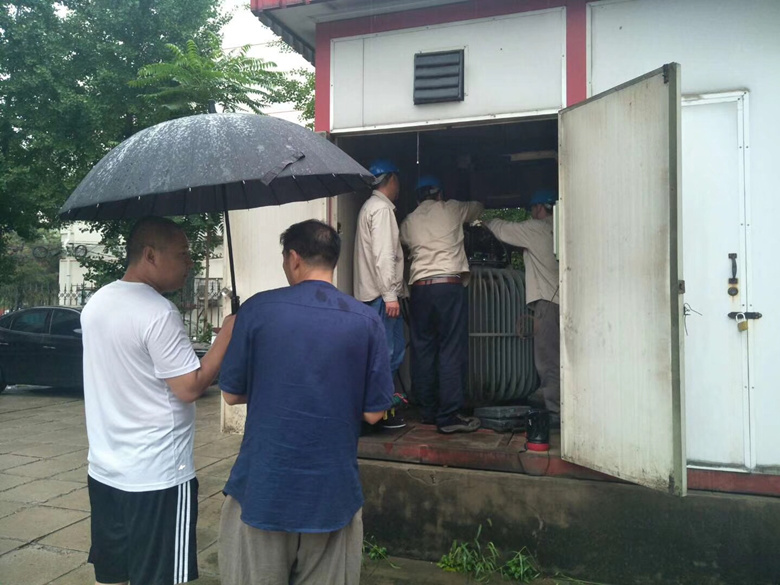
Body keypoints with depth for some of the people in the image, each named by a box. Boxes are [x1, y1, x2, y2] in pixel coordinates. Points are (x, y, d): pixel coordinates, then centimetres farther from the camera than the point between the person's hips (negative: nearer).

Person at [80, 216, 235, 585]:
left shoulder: (95, 304, 6)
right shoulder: (159, 313, -21)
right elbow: (191, 388, -19)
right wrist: (229, 330, -14)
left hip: (104, 469, 8)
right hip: (157, 478, -8)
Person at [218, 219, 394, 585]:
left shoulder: (257, 309, -7)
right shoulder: (367, 320, -5)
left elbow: (231, 394, 1)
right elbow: (373, 413, -4)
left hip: (263, 486, 0)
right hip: (333, 490, 1)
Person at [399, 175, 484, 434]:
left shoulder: (408, 221, 15)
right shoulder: (451, 209, 10)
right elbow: (477, 208, 28)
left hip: (419, 287, 4)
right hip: (449, 285, -4)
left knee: (423, 349, 9)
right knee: (451, 351, -5)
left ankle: (428, 410, 16)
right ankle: (448, 415, -6)